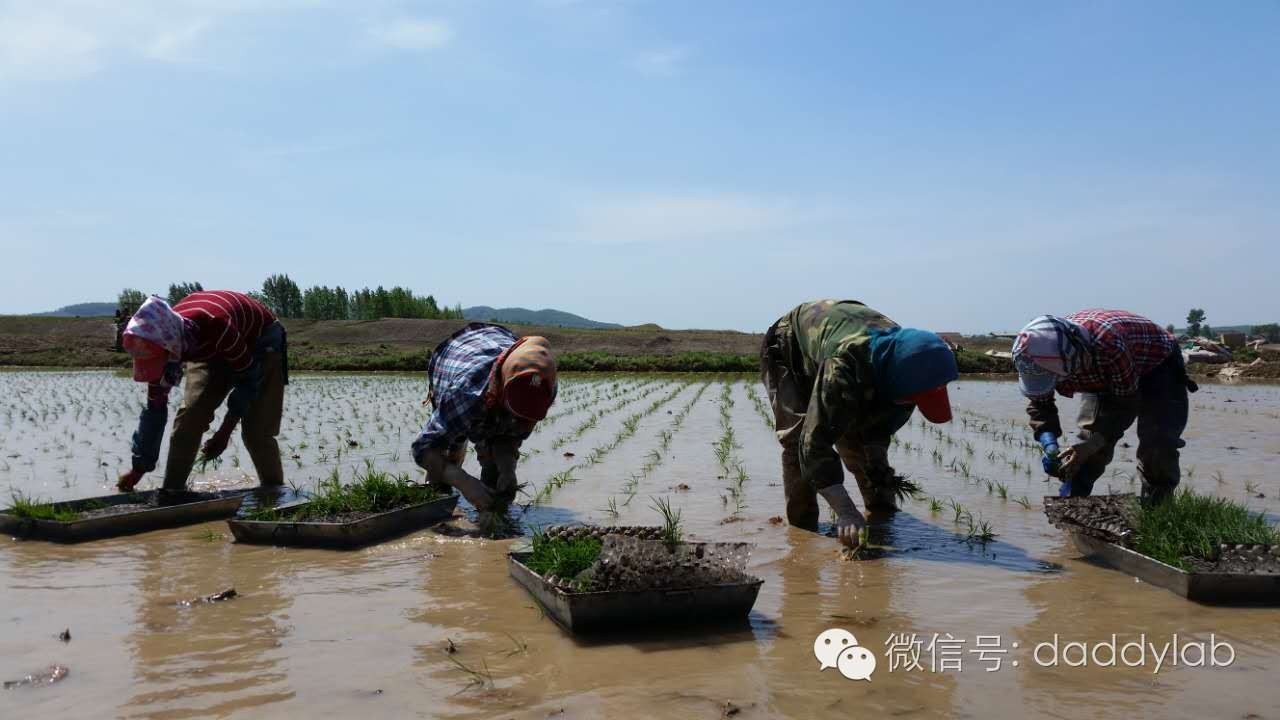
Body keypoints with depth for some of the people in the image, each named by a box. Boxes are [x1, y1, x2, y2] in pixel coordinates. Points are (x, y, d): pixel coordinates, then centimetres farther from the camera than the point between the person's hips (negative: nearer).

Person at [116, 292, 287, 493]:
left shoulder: (216, 325, -42)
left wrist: (224, 433, -25)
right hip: (214, 351, 5)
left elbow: (249, 377, -27)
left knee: (257, 430, -13)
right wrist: (139, 467, -11)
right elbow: (155, 407, -13)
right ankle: (171, 492, 2)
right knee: (188, 417, -9)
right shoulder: (160, 341, -23)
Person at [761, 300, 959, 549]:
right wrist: (845, 512, -55)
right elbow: (815, 443, -51)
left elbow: (882, 424, -6)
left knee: (857, 442, 3)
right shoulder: (843, 368, -49)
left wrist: (879, 470, -13)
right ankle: (803, 529, -12)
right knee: (799, 440, -22)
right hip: (787, 353, -6)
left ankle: (885, 517, 18)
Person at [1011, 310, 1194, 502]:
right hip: (1106, 379, 5)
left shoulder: (1108, 342, -45)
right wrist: (1049, 445, -29)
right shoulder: (1045, 353, -27)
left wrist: (1090, 445, -40)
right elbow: (1039, 403, -12)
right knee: (1090, 433, -9)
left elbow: (1126, 403, -34)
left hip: (1158, 365, -5)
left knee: (1158, 442, -18)